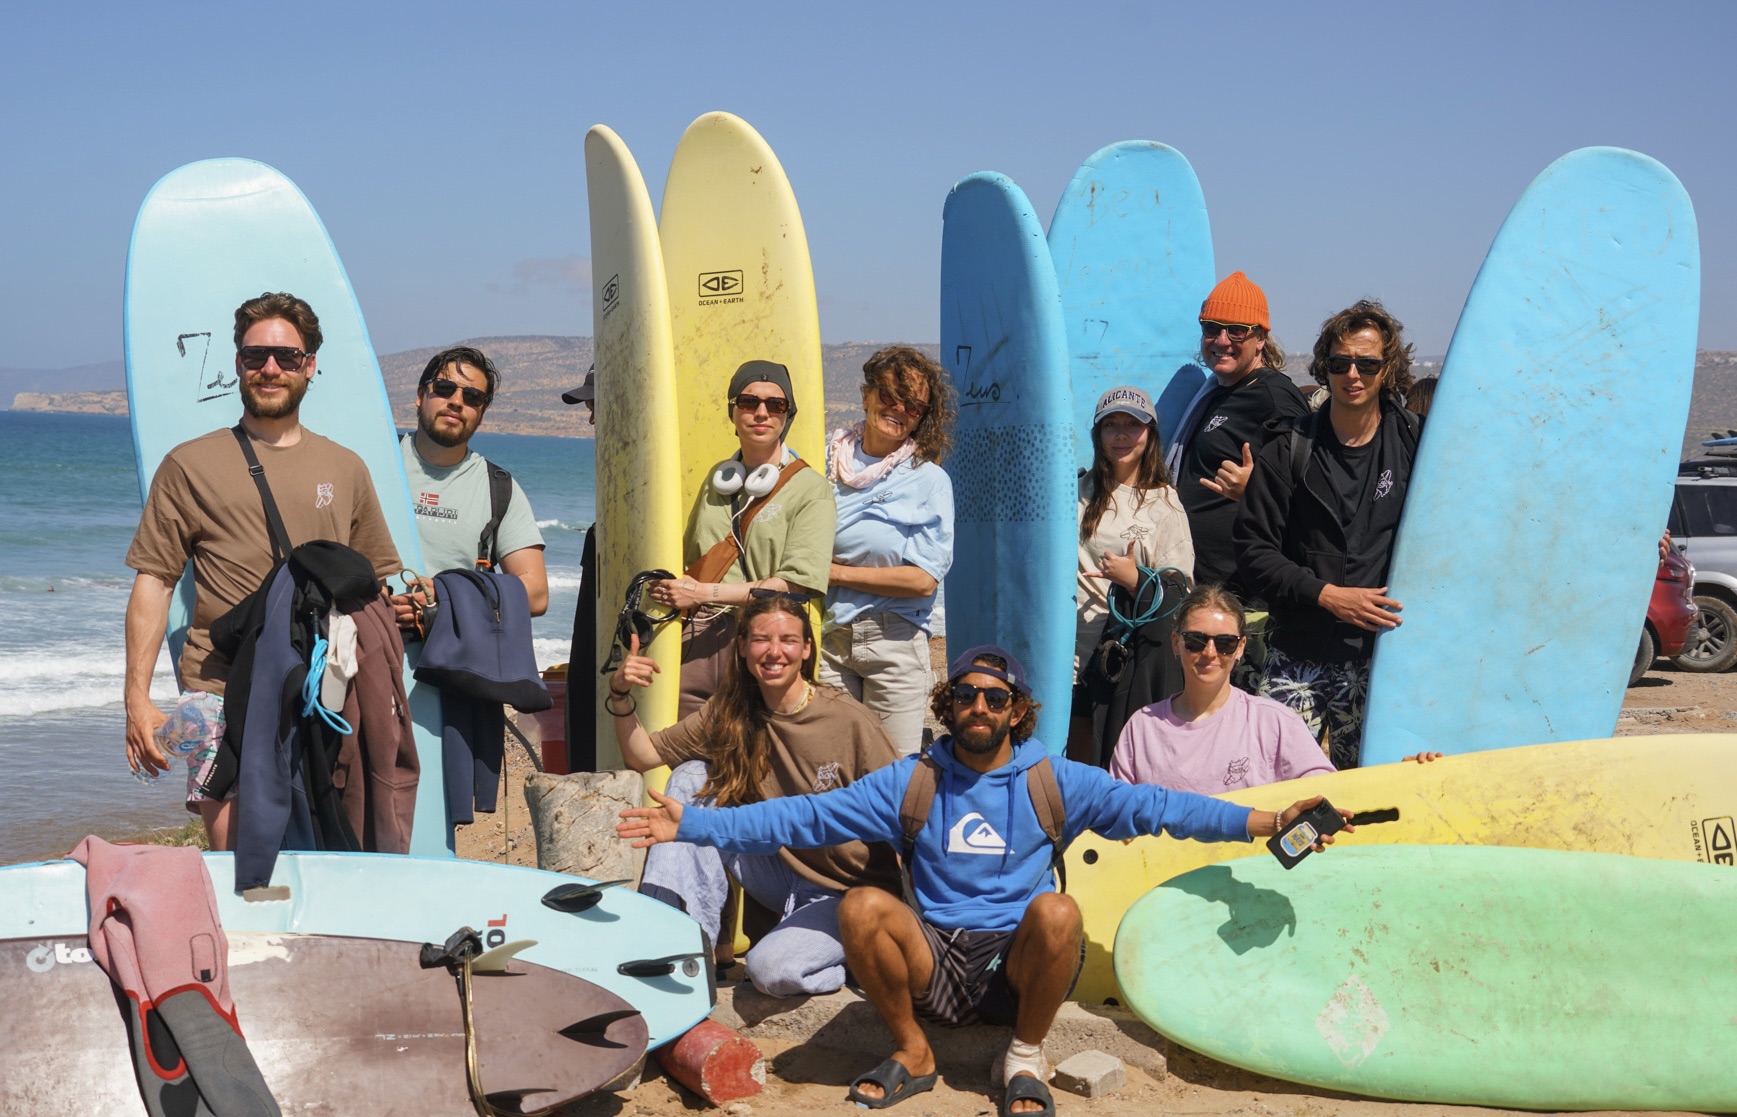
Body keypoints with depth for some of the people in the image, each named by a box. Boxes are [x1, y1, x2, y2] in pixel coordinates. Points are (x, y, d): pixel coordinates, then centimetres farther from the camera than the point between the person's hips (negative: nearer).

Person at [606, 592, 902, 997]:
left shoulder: (850, 721, -18)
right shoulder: (729, 713, -2)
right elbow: (643, 755, 4)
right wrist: (621, 695, -14)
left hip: (849, 892, -5)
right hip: (782, 877, 6)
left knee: (771, 968, -31)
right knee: (691, 779, -7)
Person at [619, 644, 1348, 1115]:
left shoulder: (1053, 782, 4)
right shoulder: (912, 783, 6)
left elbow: (1149, 806, -3)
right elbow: (806, 816, 2)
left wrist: (1265, 822, -13)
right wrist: (694, 825, -6)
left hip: (1020, 967, -1)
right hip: (934, 965, 1)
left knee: (1056, 909, -33)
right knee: (861, 907, -26)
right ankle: (911, 1054, -2)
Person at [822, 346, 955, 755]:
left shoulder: (929, 480, 0)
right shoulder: (824, 462, 8)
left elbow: (923, 579, -8)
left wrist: (836, 571, -7)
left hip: (894, 643, -2)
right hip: (825, 637, 2)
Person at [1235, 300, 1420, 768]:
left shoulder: (1411, 445, 5)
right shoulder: (1289, 449, 3)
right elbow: (1254, 552, 1)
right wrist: (1326, 594, -11)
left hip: (1378, 658, 1)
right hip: (1298, 658, 0)